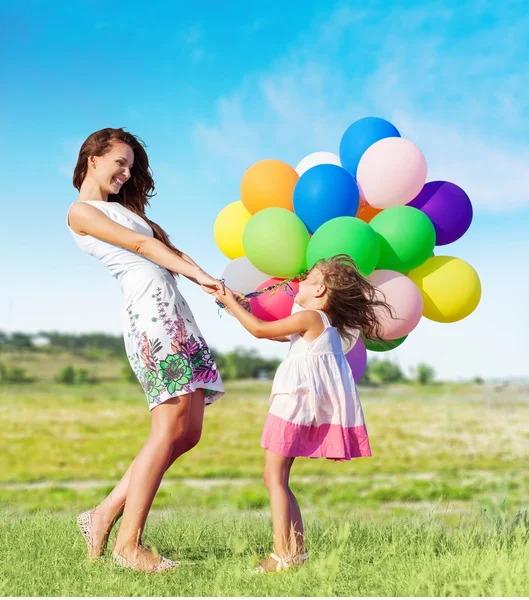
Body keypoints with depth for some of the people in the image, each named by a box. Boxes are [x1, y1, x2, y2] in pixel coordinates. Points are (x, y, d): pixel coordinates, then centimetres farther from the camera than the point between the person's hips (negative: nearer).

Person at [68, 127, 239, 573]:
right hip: (150, 309, -9)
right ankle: (128, 542, -7)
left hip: (175, 312, 9)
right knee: (170, 429, -14)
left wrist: (205, 281, 1)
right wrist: (199, 275, -10)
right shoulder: (81, 212, 5)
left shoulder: (124, 208, 29)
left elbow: (169, 248, 16)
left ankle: (106, 515, 10)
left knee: (188, 434, 3)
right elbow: (142, 246, -4)